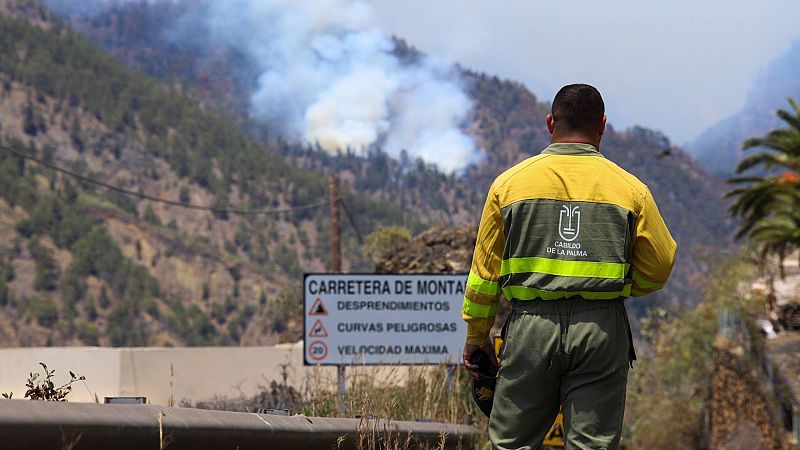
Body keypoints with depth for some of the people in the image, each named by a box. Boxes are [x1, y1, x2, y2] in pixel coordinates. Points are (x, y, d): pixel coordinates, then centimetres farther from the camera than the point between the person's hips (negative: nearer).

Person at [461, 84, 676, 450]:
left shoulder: (509, 183, 5)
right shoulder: (630, 189, 3)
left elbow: (485, 270, 7)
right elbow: (657, 270, 8)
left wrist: (476, 336, 17)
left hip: (531, 327, 0)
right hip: (601, 331, 0)